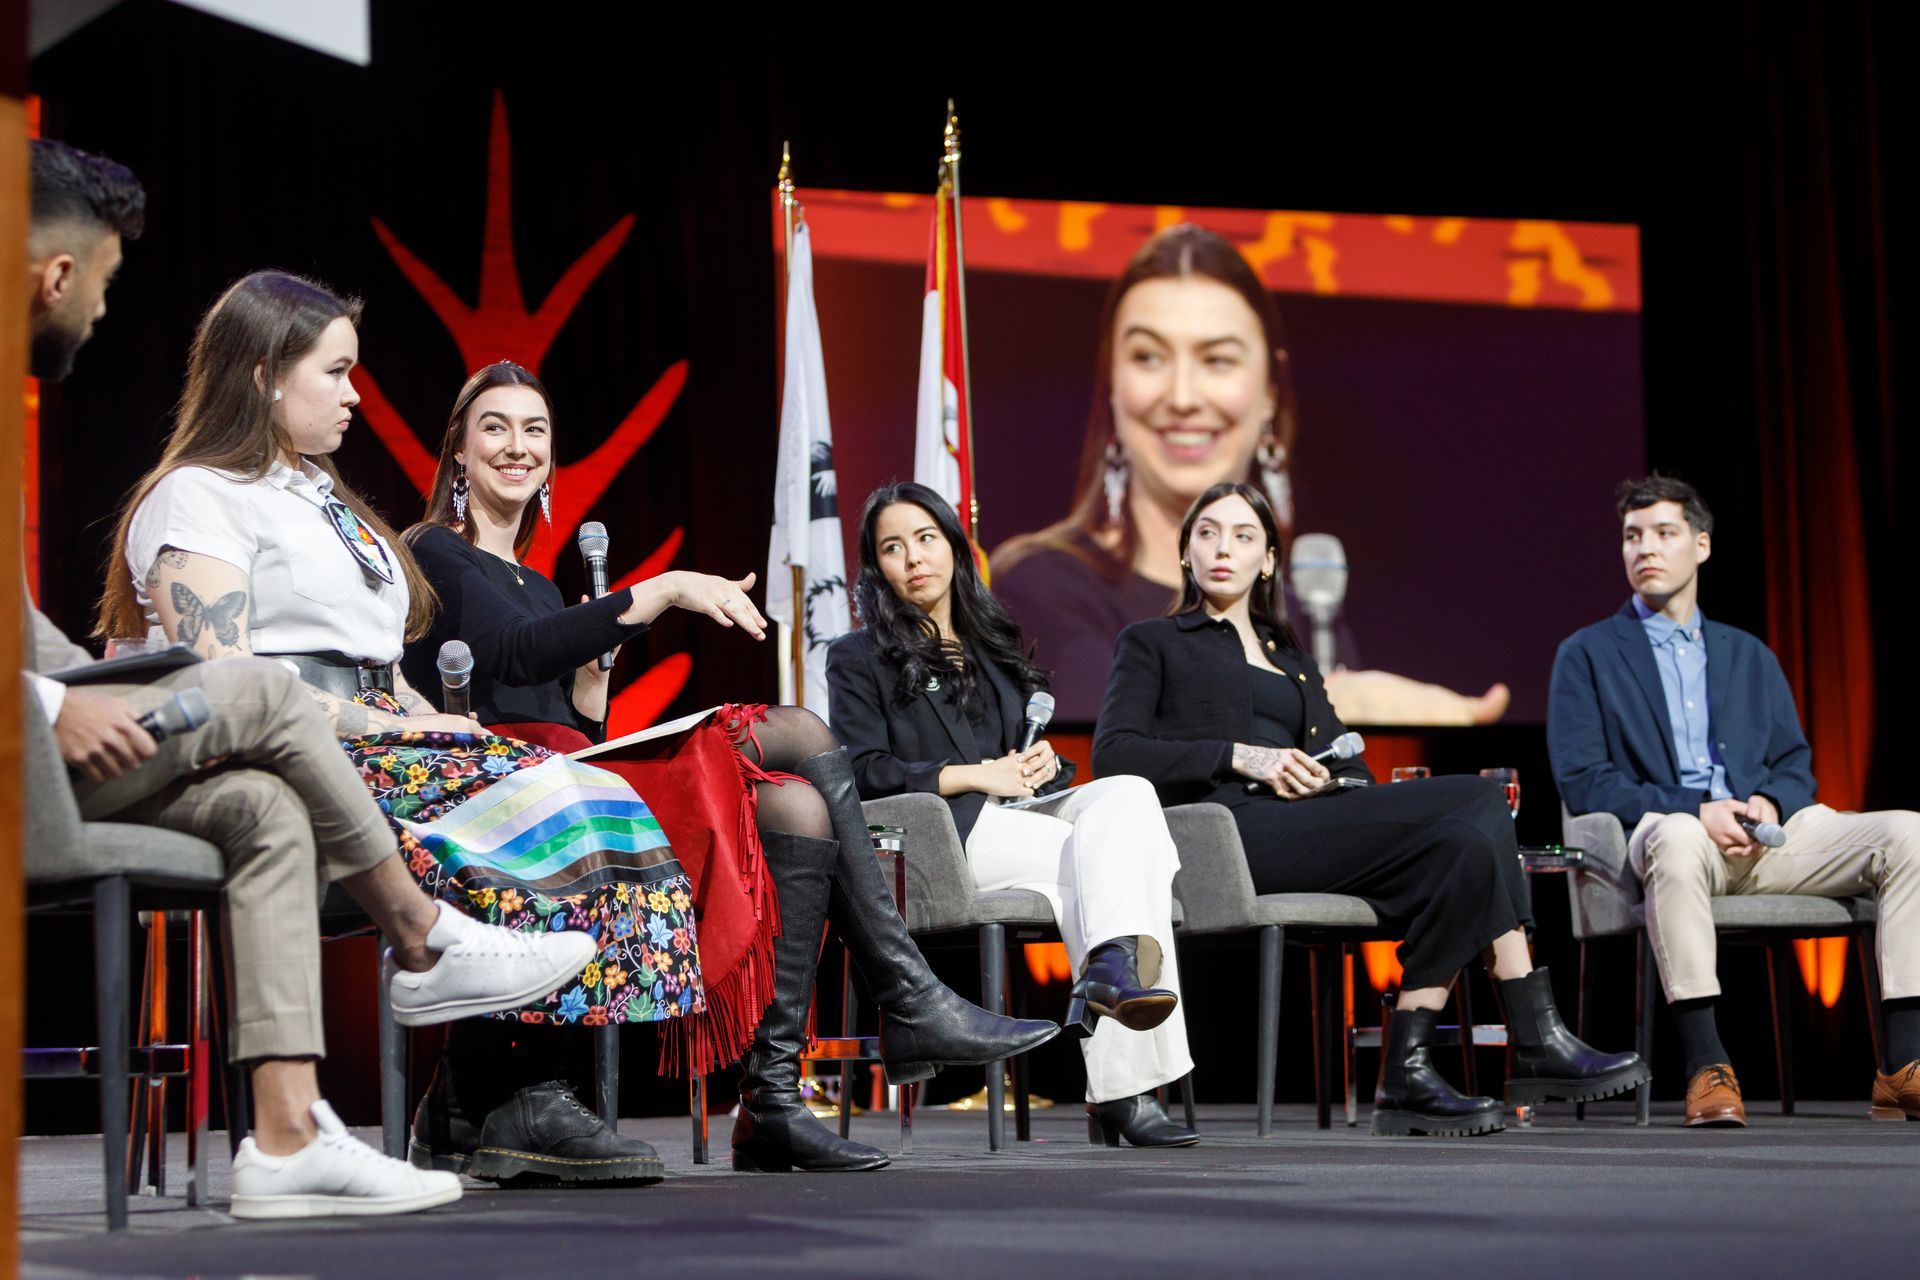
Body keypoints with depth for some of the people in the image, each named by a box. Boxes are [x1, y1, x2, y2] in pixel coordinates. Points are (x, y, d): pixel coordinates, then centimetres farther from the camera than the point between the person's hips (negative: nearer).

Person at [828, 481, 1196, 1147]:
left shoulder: (993, 644, 32)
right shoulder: (858, 657, 13)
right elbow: (863, 769, -2)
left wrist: (1042, 757, 4)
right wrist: (974, 775, -10)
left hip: (1027, 808, 5)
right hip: (947, 832, -5)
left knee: (1129, 793, -30)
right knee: (1104, 858, -31)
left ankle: (1112, 967, -53)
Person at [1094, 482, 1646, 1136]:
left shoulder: (1293, 662, 33)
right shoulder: (1152, 642, 18)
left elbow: (1357, 775, 23)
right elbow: (1113, 753, 0)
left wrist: (1323, 778, -3)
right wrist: (1241, 757, -10)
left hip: (1309, 827, 6)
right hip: (1227, 832, -6)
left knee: (1467, 845, -25)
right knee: (1479, 801, -23)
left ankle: (1406, 1070, -27)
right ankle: (1537, 1040, -22)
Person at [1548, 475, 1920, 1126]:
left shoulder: (1748, 654, 25)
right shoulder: (1587, 654, 12)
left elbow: (1795, 762, 19)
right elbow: (1582, 780, 0)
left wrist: (1770, 803, -7)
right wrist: (1694, 812, -13)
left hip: (1763, 829, 4)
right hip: (1666, 827, -4)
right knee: (1676, 840, -42)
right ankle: (1706, 1069, -39)